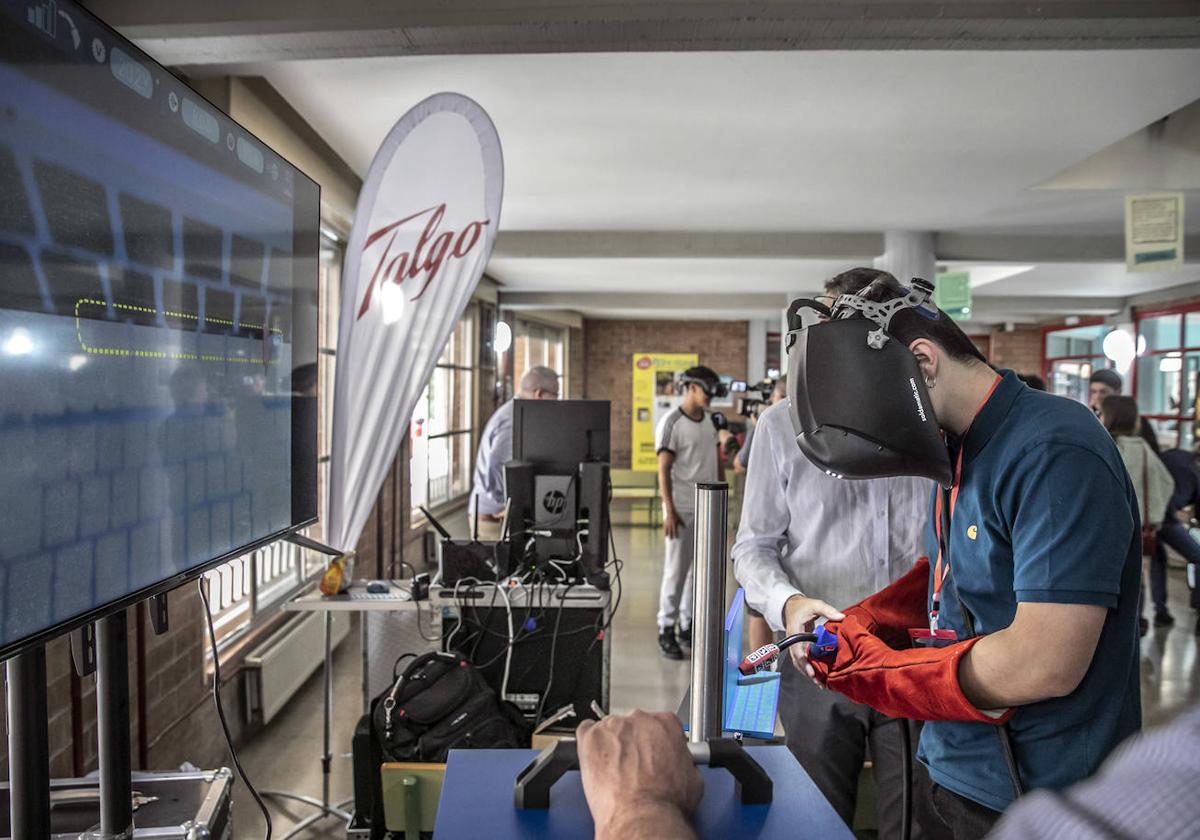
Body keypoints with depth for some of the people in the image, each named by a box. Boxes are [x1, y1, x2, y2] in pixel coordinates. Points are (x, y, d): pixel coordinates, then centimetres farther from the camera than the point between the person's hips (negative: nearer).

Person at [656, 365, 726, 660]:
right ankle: (667, 630, 10)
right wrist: (669, 511, -16)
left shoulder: (711, 421, 11)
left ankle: (688, 626, 21)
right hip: (683, 510, -6)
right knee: (676, 571, -1)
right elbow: (664, 470, -11)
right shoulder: (671, 423, -9)